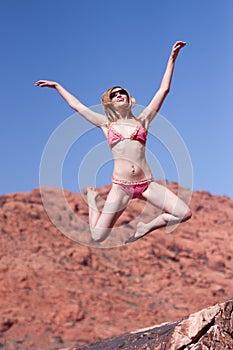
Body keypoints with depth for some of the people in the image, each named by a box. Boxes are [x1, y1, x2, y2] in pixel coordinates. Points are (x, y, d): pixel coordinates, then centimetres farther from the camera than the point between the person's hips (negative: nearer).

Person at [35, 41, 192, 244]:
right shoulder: (106, 124, 14)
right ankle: (92, 198, 28)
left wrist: (172, 58, 11)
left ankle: (146, 227, 11)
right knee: (98, 236, -5)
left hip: (147, 184, 1)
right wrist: (56, 86, 32)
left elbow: (164, 89, 12)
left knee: (185, 214, -15)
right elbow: (76, 104, 24)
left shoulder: (142, 120, 14)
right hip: (121, 187, -1)